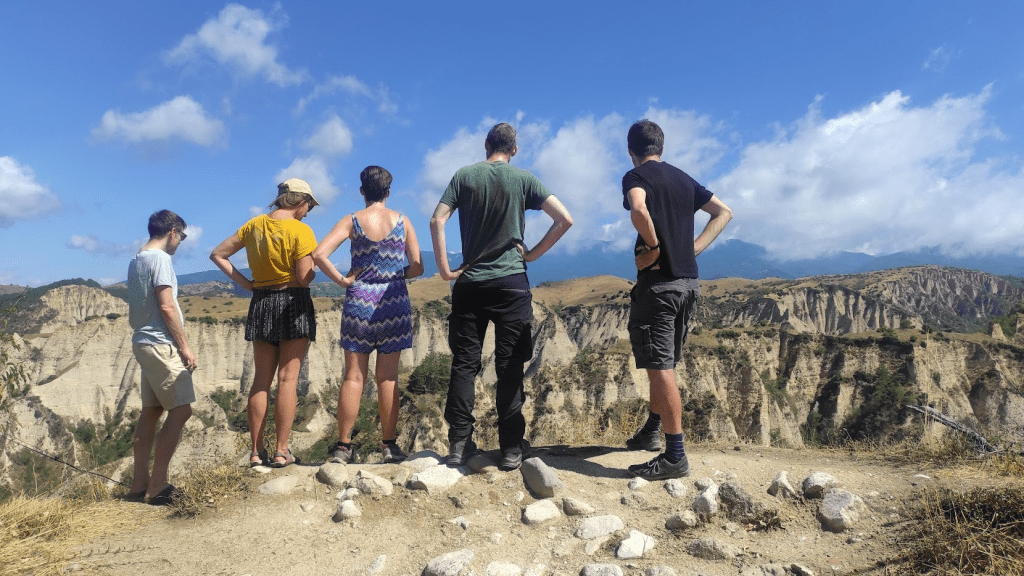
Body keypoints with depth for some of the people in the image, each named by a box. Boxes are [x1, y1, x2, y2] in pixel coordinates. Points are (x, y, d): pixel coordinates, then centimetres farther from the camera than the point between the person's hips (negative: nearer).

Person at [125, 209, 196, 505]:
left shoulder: (135, 261, 17)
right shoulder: (160, 258, -12)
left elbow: (133, 312, 20)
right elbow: (167, 307, -17)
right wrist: (185, 347, -14)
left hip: (143, 343, 10)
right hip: (160, 344, -10)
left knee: (151, 411, 12)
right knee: (181, 410, -7)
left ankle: (139, 482, 17)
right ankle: (157, 485, -5)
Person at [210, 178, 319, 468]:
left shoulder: (254, 225, 7)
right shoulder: (300, 231, -12)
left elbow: (217, 254, 12)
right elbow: (304, 279, -16)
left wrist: (245, 283, 7)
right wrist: (314, 262, 4)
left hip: (261, 303, 5)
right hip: (293, 304, -5)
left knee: (261, 380, 10)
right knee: (287, 378, 0)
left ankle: (257, 451, 14)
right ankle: (282, 451, 2)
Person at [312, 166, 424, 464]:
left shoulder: (352, 221, -1)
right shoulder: (402, 221, 2)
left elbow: (319, 254, -13)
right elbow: (417, 266, 0)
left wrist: (341, 280, -2)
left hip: (359, 301, 0)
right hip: (394, 301, 1)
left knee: (354, 376, 5)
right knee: (388, 377, 6)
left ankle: (343, 445, 10)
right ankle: (389, 445, 11)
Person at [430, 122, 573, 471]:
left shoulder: (464, 176, 5)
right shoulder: (523, 180, 2)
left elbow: (437, 220, -5)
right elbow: (565, 220, -6)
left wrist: (445, 270, -1)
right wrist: (533, 254, 1)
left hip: (470, 284, 1)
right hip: (511, 283, -1)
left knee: (464, 364, 8)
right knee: (510, 368, 3)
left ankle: (459, 444, 9)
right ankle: (511, 449, 7)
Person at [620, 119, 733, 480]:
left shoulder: (636, 176, -6)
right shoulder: (684, 179, 15)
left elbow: (639, 210, -29)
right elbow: (724, 212, 18)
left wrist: (653, 247, -14)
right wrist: (692, 248, 8)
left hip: (658, 283, -8)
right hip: (689, 281, 8)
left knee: (660, 368, -4)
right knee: (665, 364, 20)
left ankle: (675, 456, 0)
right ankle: (651, 432, 35)